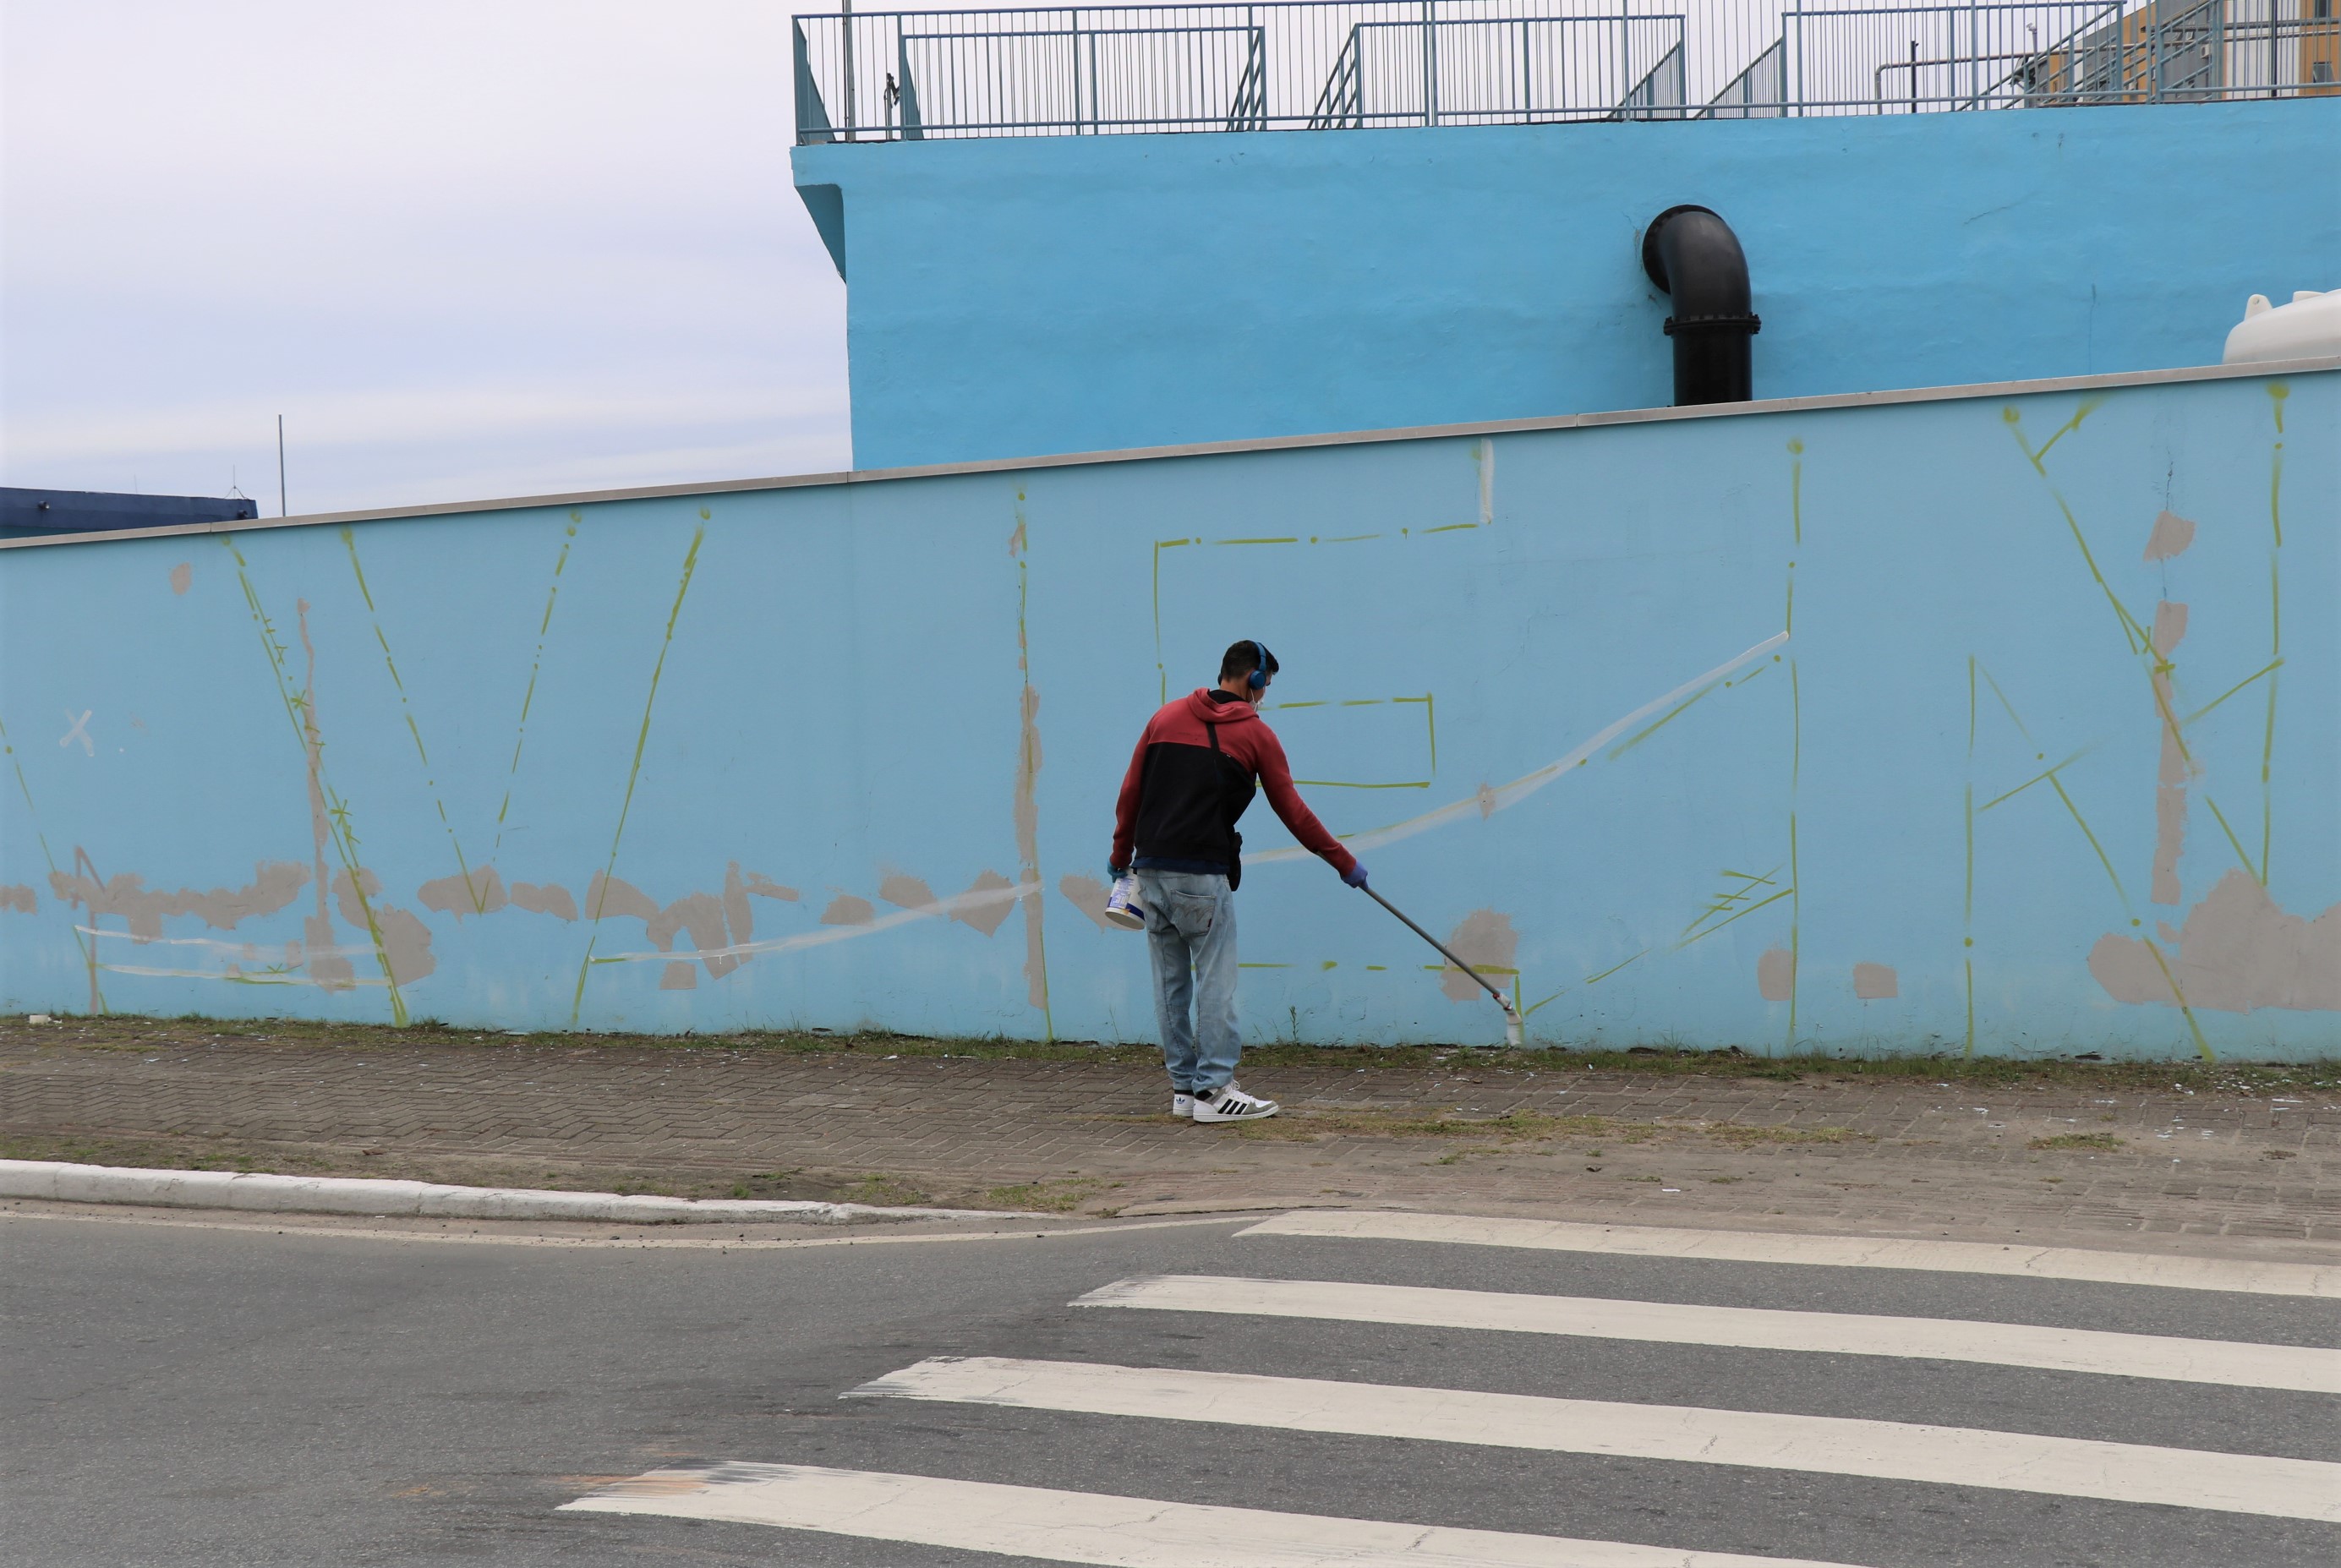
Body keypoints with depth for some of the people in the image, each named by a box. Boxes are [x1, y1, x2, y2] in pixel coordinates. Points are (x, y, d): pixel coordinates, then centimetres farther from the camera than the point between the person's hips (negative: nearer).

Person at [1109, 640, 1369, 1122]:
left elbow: (1129, 793, 11)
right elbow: (1293, 812, 4)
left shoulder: (1166, 716, 12)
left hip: (1151, 867, 5)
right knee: (1215, 982, -2)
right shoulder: (1255, 733, 1)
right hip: (1202, 874, -5)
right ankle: (1213, 1090, -4)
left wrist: (1121, 856, 21)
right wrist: (1345, 863, 13)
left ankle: (1184, 1086, 15)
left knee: (1171, 981, 10)